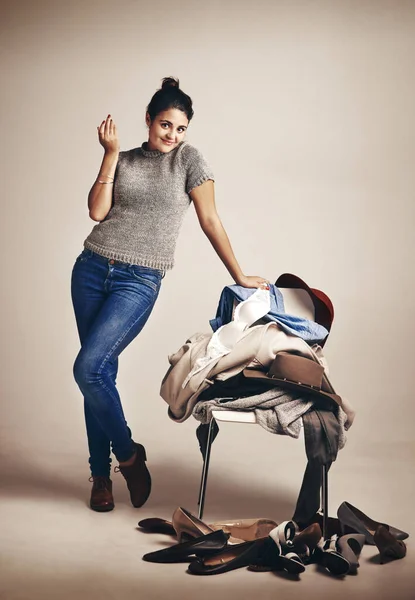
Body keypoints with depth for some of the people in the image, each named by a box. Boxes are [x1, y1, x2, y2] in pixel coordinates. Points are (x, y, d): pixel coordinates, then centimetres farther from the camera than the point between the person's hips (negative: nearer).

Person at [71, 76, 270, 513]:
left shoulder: (189, 159, 1)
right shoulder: (124, 160, 11)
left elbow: (210, 221, 1)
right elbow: (97, 211, -2)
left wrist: (240, 276, 1)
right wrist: (111, 154, -2)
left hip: (139, 280, -4)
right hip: (92, 269, 4)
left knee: (88, 369, -16)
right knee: (99, 373, 4)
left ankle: (128, 454, 6)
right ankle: (101, 476, 17)